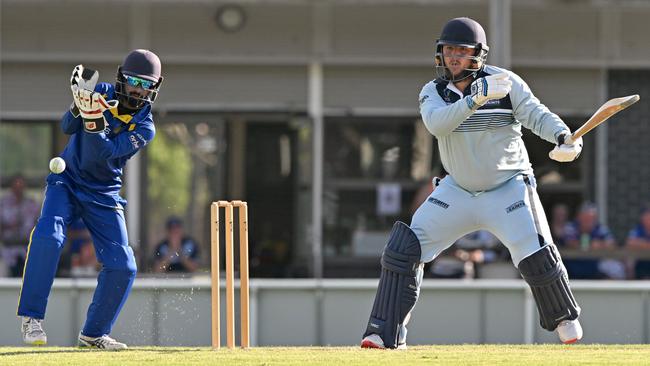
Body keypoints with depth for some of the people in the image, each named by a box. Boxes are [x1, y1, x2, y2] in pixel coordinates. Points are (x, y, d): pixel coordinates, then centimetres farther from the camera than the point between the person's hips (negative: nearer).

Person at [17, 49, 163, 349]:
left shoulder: (144, 128, -10)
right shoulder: (101, 94, -7)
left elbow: (106, 153, -25)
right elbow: (67, 127, -19)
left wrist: (95, 123, -42)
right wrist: (80, 107, -40)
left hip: (103, 196, 2)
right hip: (67, 181, -2)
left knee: (123, 267, -6)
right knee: (48, 236, -27)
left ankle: (94, 333, 13)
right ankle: (32, 317, -20)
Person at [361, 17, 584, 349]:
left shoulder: (505, 82, -9)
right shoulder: (433, 92, -4)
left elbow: (536, 114, -16)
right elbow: (436, 123, -24)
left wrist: (565, 136, -36)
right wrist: (476, 99, -39)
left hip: (508, 188, -3)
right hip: (458, 190, 3)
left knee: (536, 257, -16)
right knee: (403, 249, -9)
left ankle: (565, 321, 12)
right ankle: (385, 333, -3)